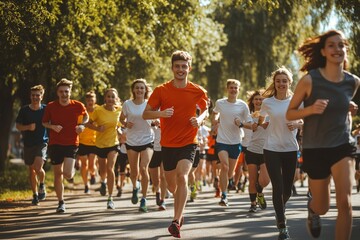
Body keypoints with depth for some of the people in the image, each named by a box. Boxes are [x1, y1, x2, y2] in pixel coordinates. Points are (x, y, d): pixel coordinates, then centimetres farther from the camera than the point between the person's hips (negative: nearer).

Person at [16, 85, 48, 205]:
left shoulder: (45, 109, -2)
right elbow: (18, 126, 4)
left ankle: (42, 185, 8)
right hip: (28, 144, 3)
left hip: (42, 142, -3)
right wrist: (28, 127, -15)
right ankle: (35, 195, 23)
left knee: (38, 167, -21)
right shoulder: (24, 110, 1)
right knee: (31, 170, 9)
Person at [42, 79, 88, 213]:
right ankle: (61, 203, 17)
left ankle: (72, 170, 25)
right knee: (58, 174, 5)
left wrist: (82, 125, -4)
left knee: (67, 174, -14)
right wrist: (52, 126, -12)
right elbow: (44, 122, 9)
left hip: (71, 144, -1)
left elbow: (86, 116, 15)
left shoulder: (78, 106, -5)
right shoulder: (51, 106, -4)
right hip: (55, 144, 1)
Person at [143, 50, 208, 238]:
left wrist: (199, 119, -5)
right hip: (168, 144, 2)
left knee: (182, 176, -26)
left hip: (188, 143, -2)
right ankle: (179, 214, 44)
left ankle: (176, 221, -27)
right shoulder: (161, 90, -3)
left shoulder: (197, 91, -2)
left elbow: (205, 109, 17)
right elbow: (145, 114, 0)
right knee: (172, 185, 13)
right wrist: (161, 113, -21)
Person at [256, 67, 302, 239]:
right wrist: (257, 126, 4)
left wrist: (297, 124, -9)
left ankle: (280, 211, 42)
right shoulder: (267, 102, -1)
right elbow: (260, 121, 18)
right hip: (272, 149, -1)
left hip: (291, 149, 1)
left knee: (287, 189, 8)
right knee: (278, 187, -9)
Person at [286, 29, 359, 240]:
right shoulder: (310, 80, -14)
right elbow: (290, 114, -7)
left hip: (342, 147, 2)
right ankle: (312, 208, 52)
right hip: (315, 149, -1)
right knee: (323, 208, 13)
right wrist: (311, 109, -23)